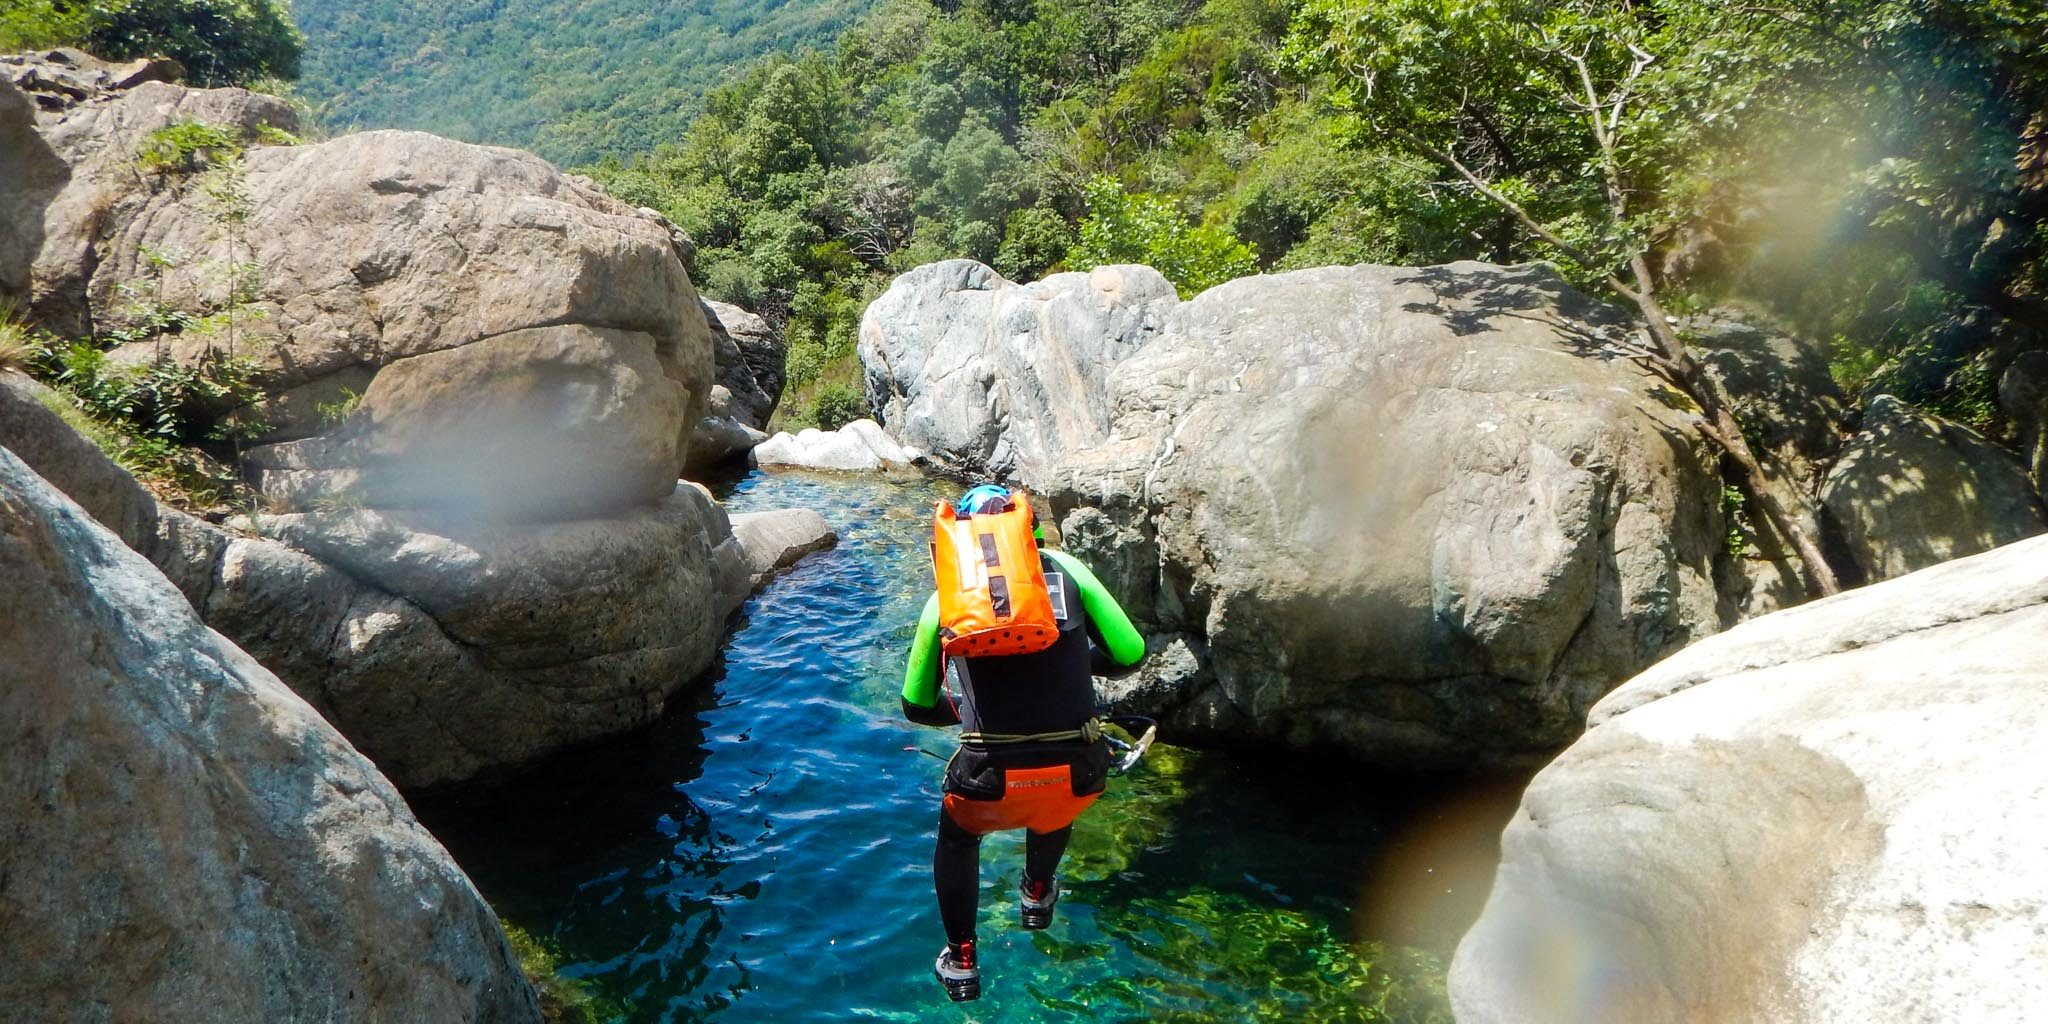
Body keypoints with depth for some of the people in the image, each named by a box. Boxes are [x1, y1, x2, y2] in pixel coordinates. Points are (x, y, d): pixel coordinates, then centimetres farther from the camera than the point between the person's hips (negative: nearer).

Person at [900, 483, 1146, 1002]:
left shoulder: (946, 596, 9)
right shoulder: (1064, 568, 7)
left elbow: (917, 705, 15)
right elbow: (1129, 653, 5)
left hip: (989, 783, 0)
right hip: (1078, 775, 1)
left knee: (957, 837, 36)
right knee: (1052, 812, 40)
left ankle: (961, 961, 43)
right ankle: (1037, 896, 64)